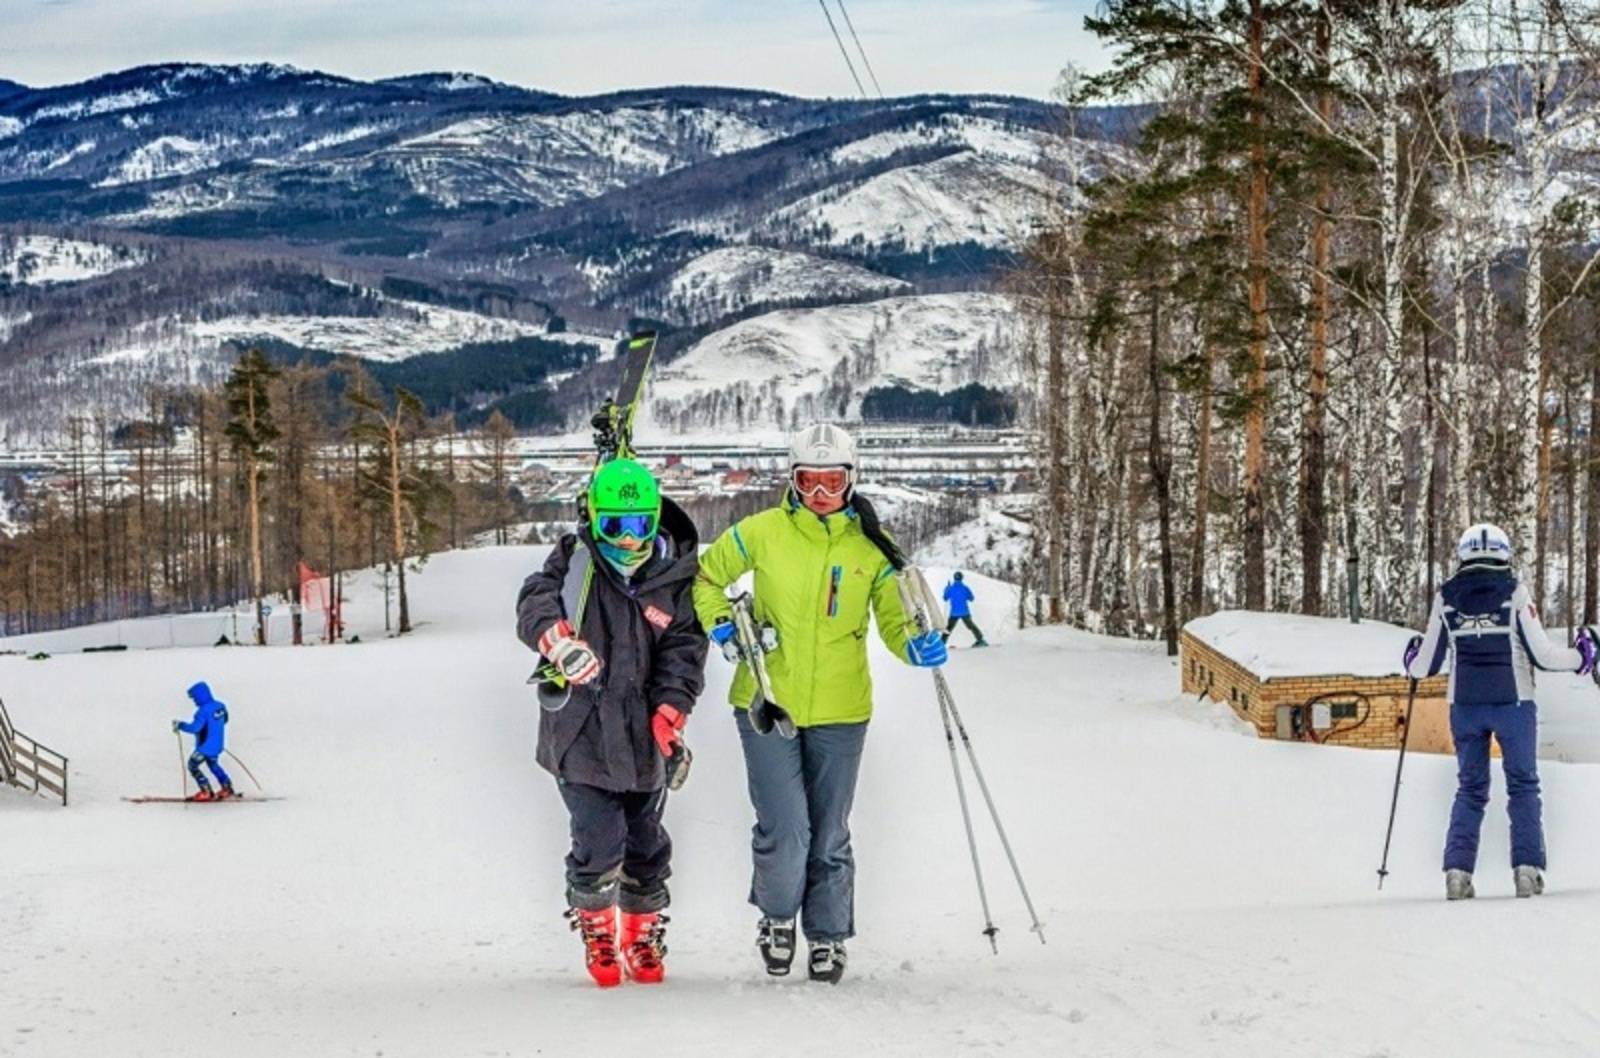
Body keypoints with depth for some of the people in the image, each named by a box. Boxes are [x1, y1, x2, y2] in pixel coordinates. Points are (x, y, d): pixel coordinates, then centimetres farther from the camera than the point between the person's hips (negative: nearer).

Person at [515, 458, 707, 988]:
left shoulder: (673, 578, 2)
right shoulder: (575, 560, -2)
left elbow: (684, 650, -1)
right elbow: (535, 601, -17)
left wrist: (671, 714, -15)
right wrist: (560, 640, -38)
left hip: (642, 737, 3)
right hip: (580, 734, -2)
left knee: (645, 847, 14)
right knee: (599, 847, -9)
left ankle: (643, 934, 38)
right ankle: (596, 930, 18)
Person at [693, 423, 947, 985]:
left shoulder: (871, 547, 0)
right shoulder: (761, 533, -3)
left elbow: (894, 622, 3)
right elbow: (706, 579, 11)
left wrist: (919, 645, -18)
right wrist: (722, 630, -5)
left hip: (840, 711, 2)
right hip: (768, 703, -1)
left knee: (829, 835, 11)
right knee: (785, 830, -11)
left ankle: (827, 936, 29)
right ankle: (776, 915, 17)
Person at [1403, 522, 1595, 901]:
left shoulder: (1445, 598, 2)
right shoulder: (1514, 593, -5)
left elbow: (1427, 665, 6)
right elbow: (1541, 653, -6)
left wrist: (1412, 662, 29)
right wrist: (1581, 658, 11)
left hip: (1465, 706, 2)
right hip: (1512, 703, -2)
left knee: (1470, 788, 10)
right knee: (1523, 785, 8)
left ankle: (1457, 869, -2)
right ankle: (1527, 867, -2)